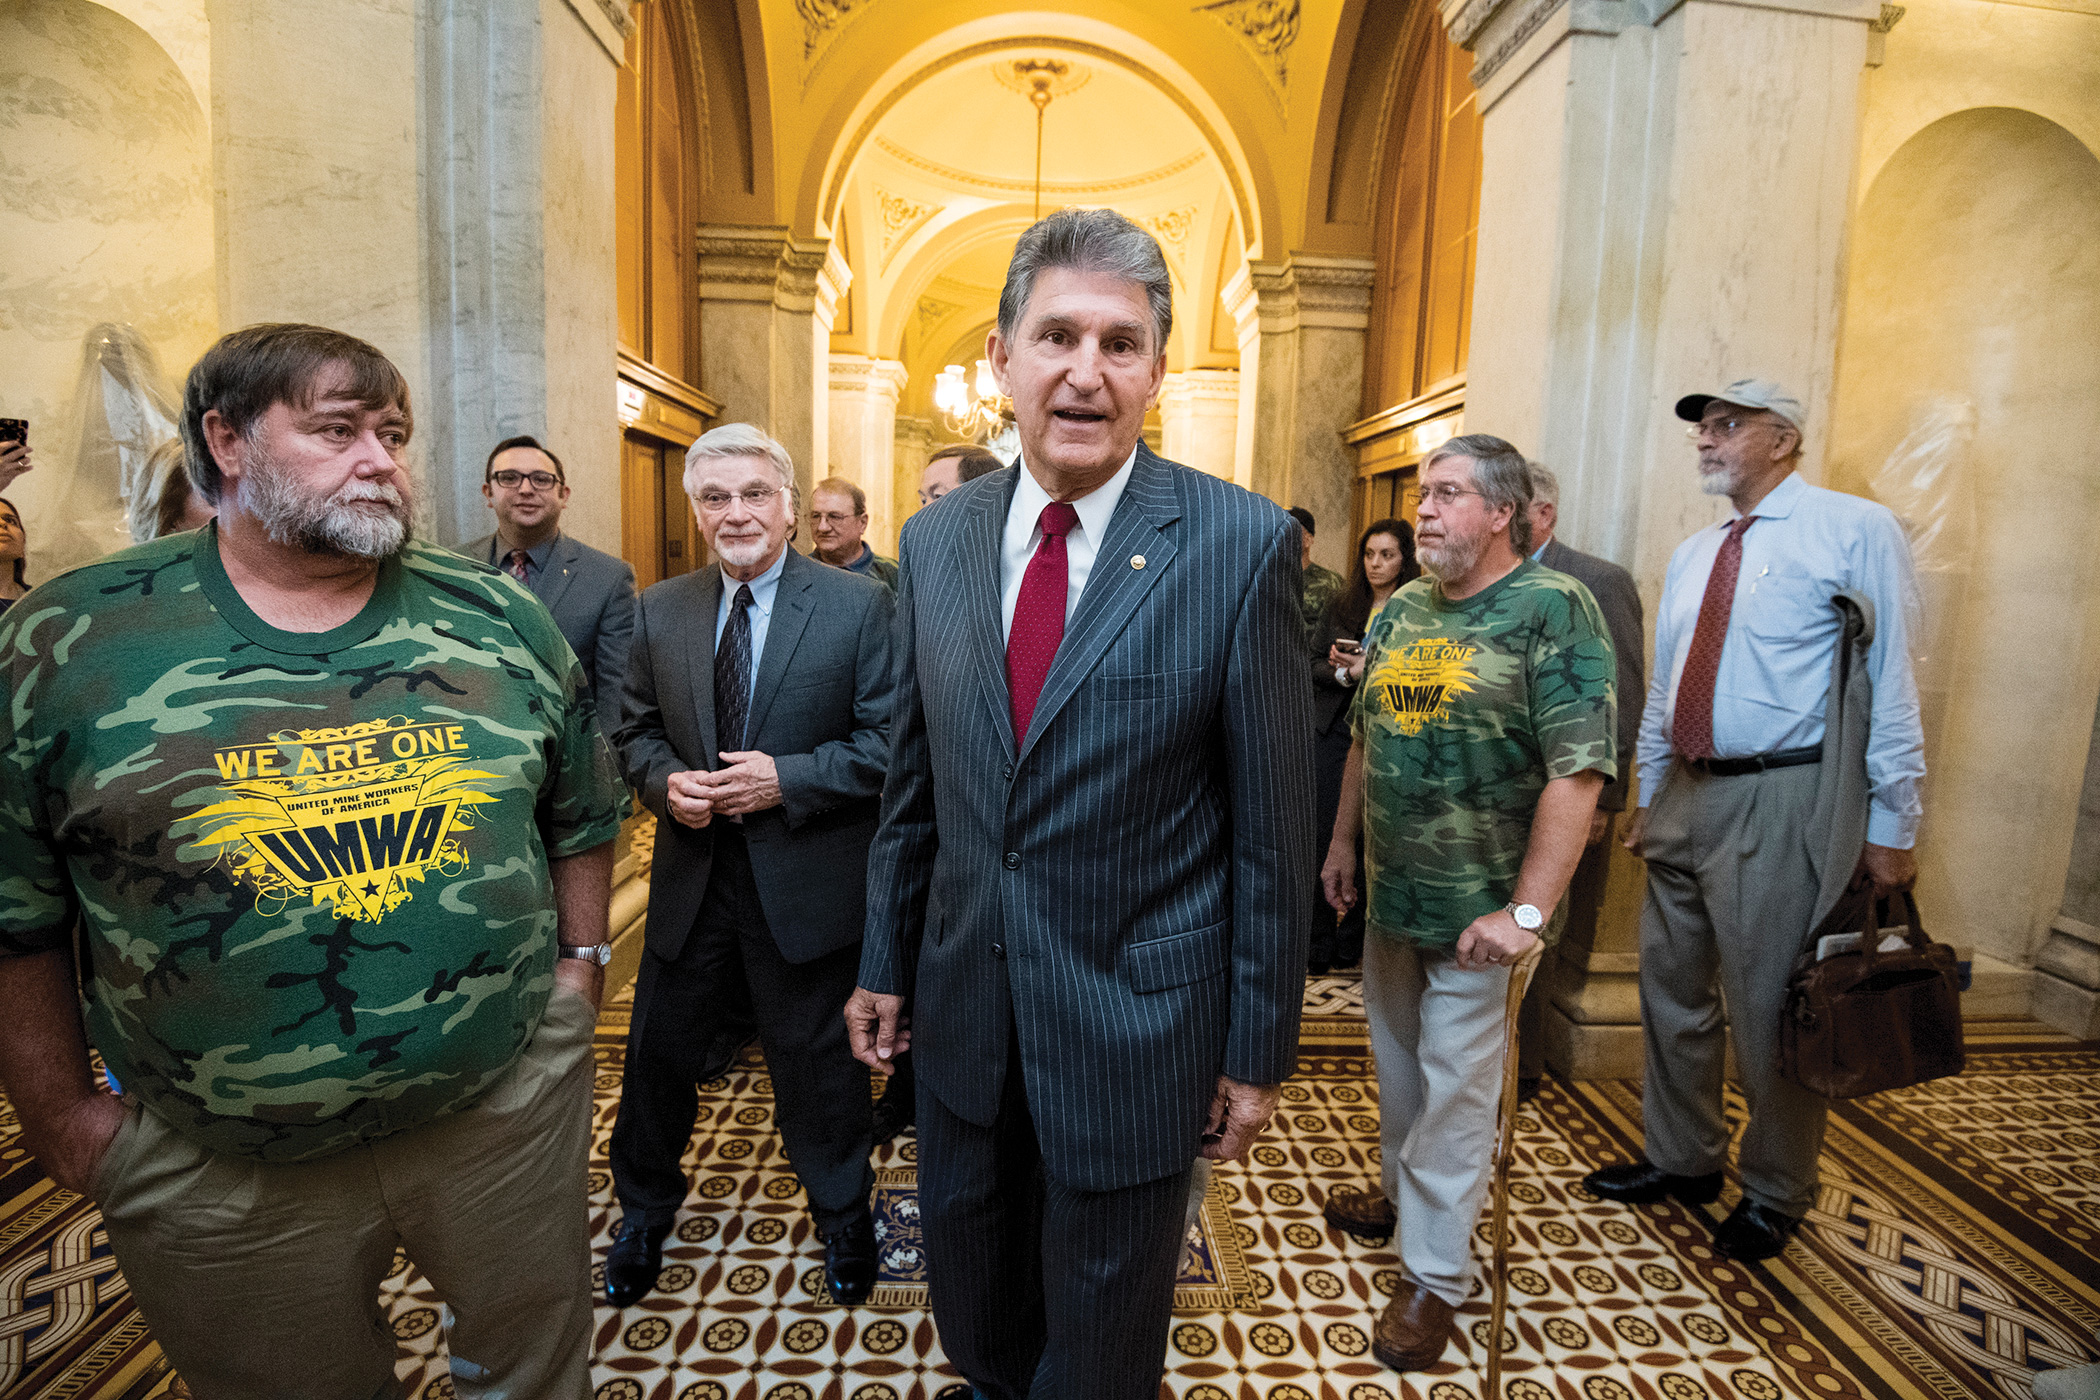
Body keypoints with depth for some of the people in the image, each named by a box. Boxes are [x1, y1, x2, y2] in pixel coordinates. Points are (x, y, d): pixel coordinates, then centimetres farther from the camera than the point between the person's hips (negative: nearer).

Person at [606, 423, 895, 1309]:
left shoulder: (860, 605, -9)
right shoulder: (660, 611, 5)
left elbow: (888, 740, -11)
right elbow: (636, 730, 11)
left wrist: (787, 779, -21)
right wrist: (665, 781, -10)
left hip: (805, 879, -3)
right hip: (691, 878, 4)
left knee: (815, 1060, 13)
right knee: (660, 1053, 18)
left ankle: (843, 1217, 41)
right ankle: (643, 1213, 48)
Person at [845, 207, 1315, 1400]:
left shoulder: (1243, 545, -15)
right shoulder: (935, 541, -1)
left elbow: (1273, 826, -10)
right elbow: (914, 785, 6)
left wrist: (1260, 1050, -5)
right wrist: (886, 963, 10)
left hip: (1135, 1028, -4)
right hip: (964, 1014, 5)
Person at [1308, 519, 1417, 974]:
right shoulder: (1340, 605, 10)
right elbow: (1313, 664, 9)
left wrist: (1365, 667, -16)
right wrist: (1344, 673, -10)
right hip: (1333, 731, 3)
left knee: (1366, 840, 4)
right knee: (1323, 835, 3)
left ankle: (1351, 941, 19)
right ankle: (1318, 943, 15)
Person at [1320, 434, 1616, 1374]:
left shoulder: (1553, 610, -13)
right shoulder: (1400, 610, 7)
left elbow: (1578, 771, -19)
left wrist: (1524, 912, -21)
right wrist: (1342, 841, 15)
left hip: (1475, 909, -6)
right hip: (1389, 893, 6)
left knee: (1453, 1088, 6)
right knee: (1397, 1059, 21)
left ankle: (1434, 1271, 24)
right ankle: (1403, 1193, 45)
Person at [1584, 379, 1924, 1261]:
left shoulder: (1855, 531, -6)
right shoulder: (1691, 556, 14)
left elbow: (1890, 683, -10)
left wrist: (1892, 824, -12)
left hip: (1783, 802, -7)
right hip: (1685, 795, 7)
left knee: (1768, 1008, 6)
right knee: (1673, 992, 16)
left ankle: (1775, 1195, 29)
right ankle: (1683, 1160, 36)